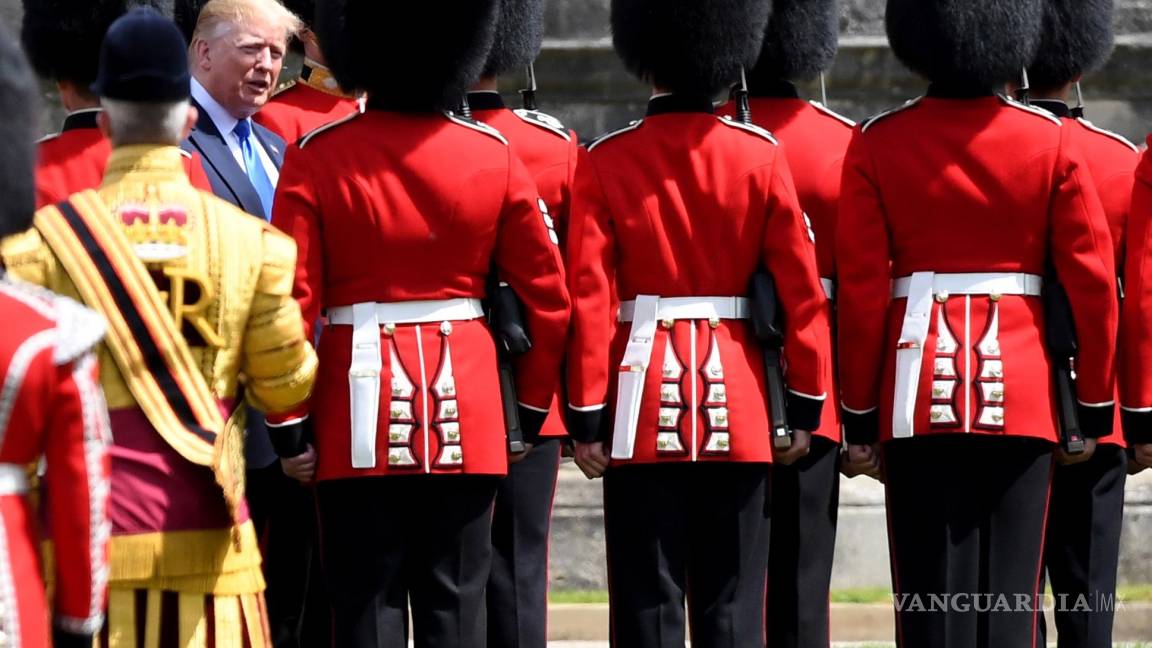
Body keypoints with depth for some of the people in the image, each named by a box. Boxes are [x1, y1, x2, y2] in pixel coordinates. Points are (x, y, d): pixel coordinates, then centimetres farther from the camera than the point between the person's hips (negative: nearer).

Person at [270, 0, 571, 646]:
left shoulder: (318, 159, -6)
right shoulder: (494, 156, 1)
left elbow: (289, 307, -10)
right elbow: (550, 299, 4)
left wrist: (288, 425, -2)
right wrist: (531, 409, 15)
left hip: (361, 422, -2)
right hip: (467, 420, 2)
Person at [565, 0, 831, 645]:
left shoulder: (607, 162, -4)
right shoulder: (762, 156, -1)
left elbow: (589, 301, -7)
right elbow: (804, 293, 0)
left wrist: (586, 419, -2)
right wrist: (805, 407, 7)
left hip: (644, 415, -1)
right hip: (738, 413, 1)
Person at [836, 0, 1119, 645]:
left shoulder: (878, 144, -2)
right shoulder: (1052, 141, -1)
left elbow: (861, 292, -3)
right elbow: (1095, 283, -1)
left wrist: (859, 416, 4)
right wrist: (1094, 406, 8)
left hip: (919, 398, 0)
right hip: (1022, 397, 0)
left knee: (932, 594, 2)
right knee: (1010, 596, 3)